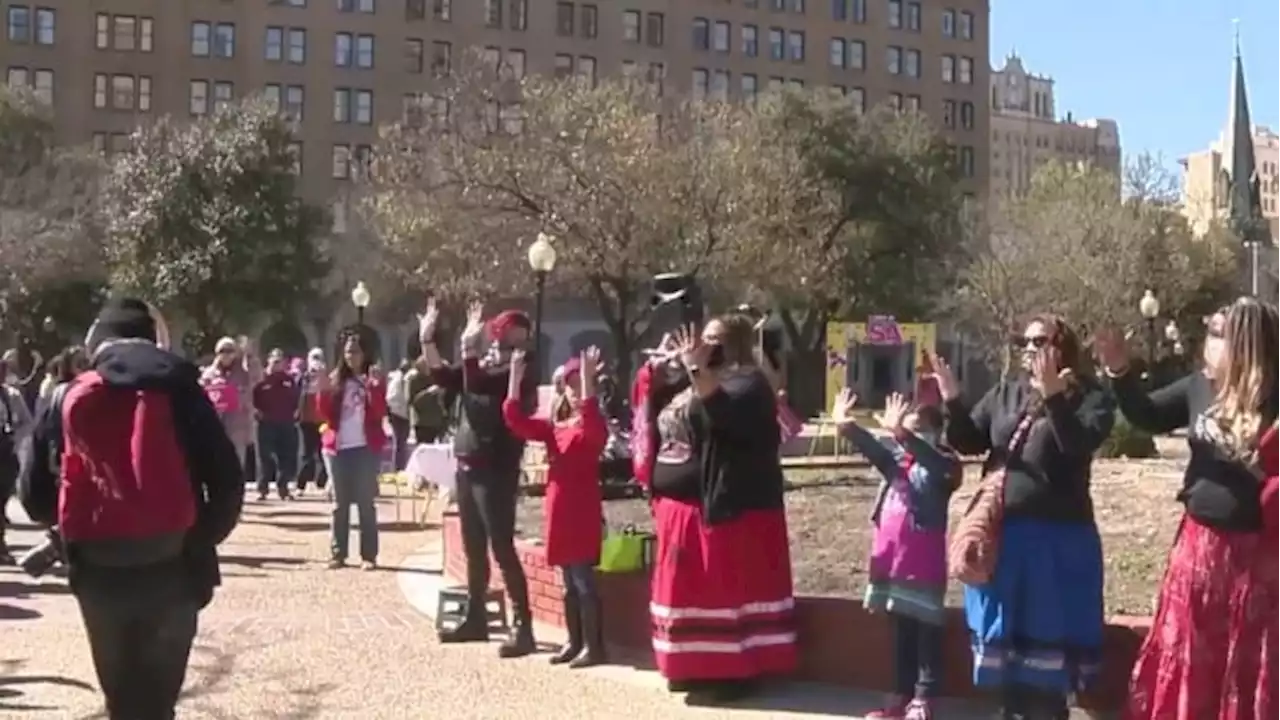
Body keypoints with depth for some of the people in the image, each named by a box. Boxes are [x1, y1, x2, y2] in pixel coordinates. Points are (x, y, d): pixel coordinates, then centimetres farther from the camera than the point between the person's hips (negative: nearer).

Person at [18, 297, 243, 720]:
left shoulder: (69, 399, 7)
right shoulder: (176, 389, 0)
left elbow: (35, 495, 5)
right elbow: (226, 479, -6)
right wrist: (203, 539, 10)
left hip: (97, 572, 2)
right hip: (169, 567, -2)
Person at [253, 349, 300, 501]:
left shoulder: (290, 380, 8)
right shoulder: (261, 380, -3)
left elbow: (297, 397, 17)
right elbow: (251, 397, -2)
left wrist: (296, 411, 4)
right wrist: (255, 410, -13)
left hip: (287, 423, 3)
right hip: (266, 424, -3)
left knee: (287, 457, 4)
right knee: (265, 457, 0)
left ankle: (283, 488, 14)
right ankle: (262, 489, 5)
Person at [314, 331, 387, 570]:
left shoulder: (374, 380, 4)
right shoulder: (335, 379, 10)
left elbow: (380, 413, -9)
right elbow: (325, 414, 4)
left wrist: (374, 387, -20)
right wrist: (323, 391, -10)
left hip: (366, 448, -3)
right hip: (338, 448, 3)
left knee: (365, 503, -3)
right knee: (340, 503, 5)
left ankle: (369, 556, -2)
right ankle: (337, 554, 8)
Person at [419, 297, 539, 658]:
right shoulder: (483, 364, 11)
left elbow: (477, 384, -25)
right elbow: (444, 377, 9)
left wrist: (469, 346, -28)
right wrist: (427, 340, 1)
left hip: (496, 471, -8)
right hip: (468, 467, 8)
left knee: (502, 549, -9)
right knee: (474, 549, 15)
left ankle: (522, 627, -6)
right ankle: (475, 618, 27)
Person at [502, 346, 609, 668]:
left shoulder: (594, 426, -7)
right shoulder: (554, 426, 12)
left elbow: (591, 426, -32)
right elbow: (516, 421, 2)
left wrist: (588, 379, -35)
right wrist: (515, 377, -5)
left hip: (582, 510, -7)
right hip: (558, 509, 7)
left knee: (583, 580, -6)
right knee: (569, 582, 13)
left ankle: (593, 645, 0)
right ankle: (574, 642, 21)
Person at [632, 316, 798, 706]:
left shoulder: (748, 383, -8)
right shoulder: (689, 382, 17)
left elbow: (724, 416, -28)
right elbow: (651, 401, 25)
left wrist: (696, 368, -26)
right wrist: (658, 365, 8)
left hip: (725, 508, -9)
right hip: (679, 506, 9)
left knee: (725, 588, -5)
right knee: (688, 587, 12)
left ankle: (735, 673, 2)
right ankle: (699, 668, 22)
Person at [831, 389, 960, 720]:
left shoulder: (944, 465, -8)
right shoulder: (897, 460, 9)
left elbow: (931, 460, -29)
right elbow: (872, 448, -1)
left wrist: (900, 432, -44)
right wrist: (846, 426, -19)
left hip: (924, 562, -6)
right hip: (891, 556, 6)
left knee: (926, 629, 2)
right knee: (902, 629, 15)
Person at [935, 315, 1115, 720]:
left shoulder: (1088, 398, -4)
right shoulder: (1005, 394, 10)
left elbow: (1080, 444, -22)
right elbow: (969, 443, 9)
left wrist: (1053, 396, -31)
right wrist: (952, 401, -7)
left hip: (1058, 537, -5)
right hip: (1003, 532, 5)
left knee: (1049, 631, 3)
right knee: (1004, 630, 14)